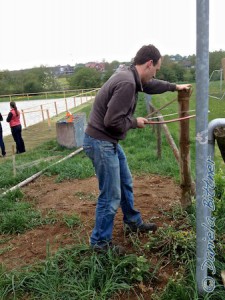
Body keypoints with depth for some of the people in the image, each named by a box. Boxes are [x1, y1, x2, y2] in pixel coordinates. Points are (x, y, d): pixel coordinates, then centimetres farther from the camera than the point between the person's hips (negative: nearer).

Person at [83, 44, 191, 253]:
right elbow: (113, 121, -27)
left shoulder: (130, 77, 8)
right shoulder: (127, 83, -25)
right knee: (111, 196, 0)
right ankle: (100, 242, 19)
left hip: (109, 142, 10)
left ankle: (133, 223, 42)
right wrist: (135, 122, -9)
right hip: (100, 143, -10)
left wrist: (174, 87, 40)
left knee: (125, 183, 22)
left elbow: (150, 86, 28)